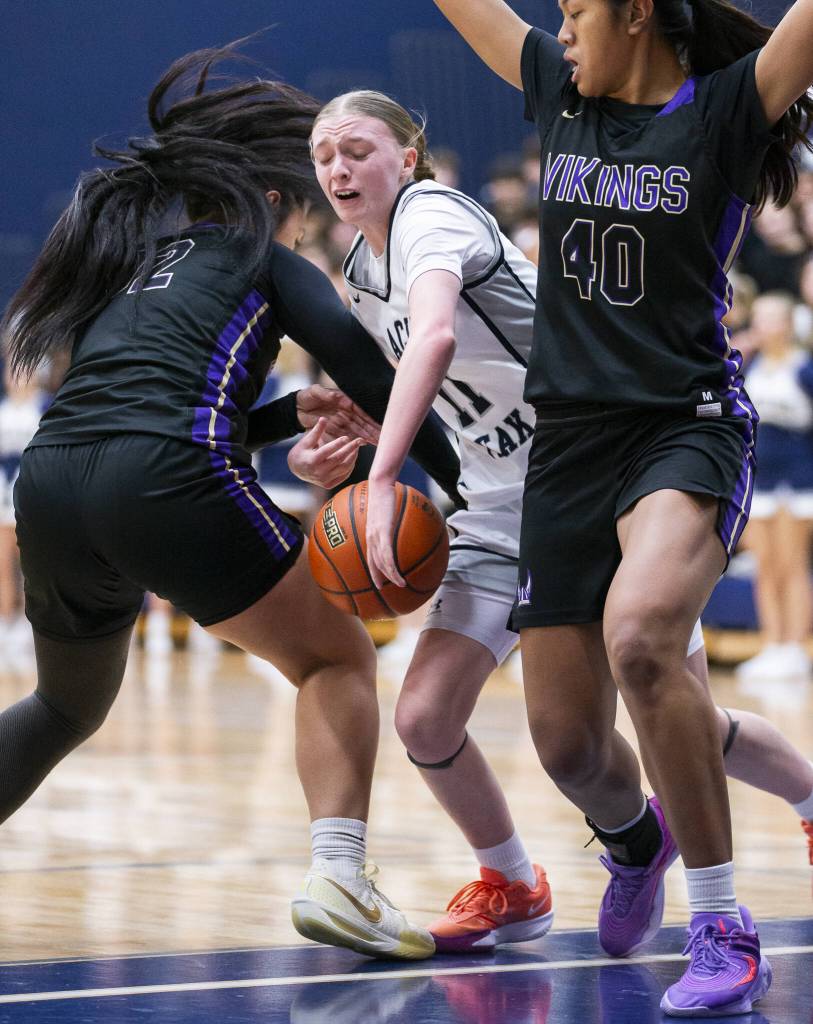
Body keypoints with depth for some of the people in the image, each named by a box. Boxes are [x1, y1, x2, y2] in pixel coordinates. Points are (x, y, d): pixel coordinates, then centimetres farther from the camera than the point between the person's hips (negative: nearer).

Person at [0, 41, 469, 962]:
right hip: (167, 488, -5)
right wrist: (464, 484, 12)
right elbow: (367, 375, 7)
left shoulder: (123, 262, 32)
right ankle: (337, 877, -6)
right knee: (335, 656, 13)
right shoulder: (261, 259, 16)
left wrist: (291, 416, 23)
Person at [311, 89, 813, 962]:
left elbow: (436, 336, -36)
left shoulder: (431, 213, -17)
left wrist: (381, 479, -42)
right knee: (425, 718, -7)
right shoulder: (361, 274, 10)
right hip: (501, 506, 7)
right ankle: (511, 889, 17)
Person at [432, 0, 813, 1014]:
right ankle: (634, 839, 44)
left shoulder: (725, 111, -4)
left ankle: (724, 932, -25)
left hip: (689, 429, -6)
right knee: (566, 742, 6)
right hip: (570, 440, 6)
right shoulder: (562, 94, 12)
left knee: (638, 636, -35)